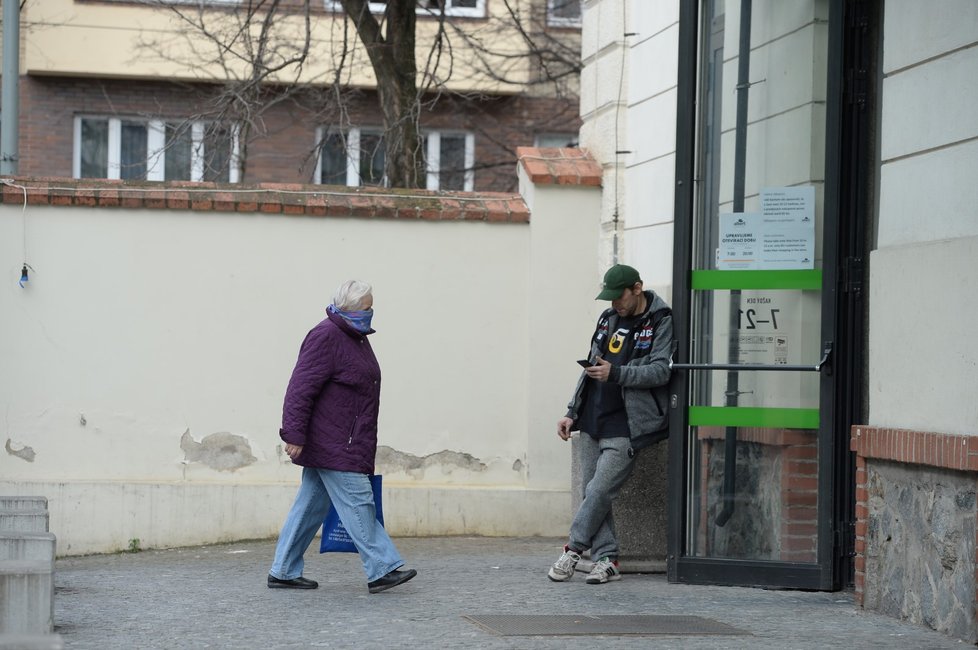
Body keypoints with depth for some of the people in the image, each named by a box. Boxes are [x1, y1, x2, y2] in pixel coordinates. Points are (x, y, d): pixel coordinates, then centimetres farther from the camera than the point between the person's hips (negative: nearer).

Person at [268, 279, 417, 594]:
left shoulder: (355, 338, 17)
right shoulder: (326, 337, -15)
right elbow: (301, 389, -19)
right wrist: (294, 435, -22)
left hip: (343, 444, 10)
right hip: (333, 447, -10)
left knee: (311, 505, 11)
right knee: (358, 503, -8)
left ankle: (284, 572, 15)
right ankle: (381, 570, -6)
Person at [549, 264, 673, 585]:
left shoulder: (661, 322, -5)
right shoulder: (608, 318, 16)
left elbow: (660, 371, -15)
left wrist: (616, 373, -24)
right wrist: (572, 413, 16)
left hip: (626, 426, -7)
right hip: (592, 422, 7)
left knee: (600, 491, -11)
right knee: (592, 492, 3)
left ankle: (573, 549, 2)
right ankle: (606, 560, 6)